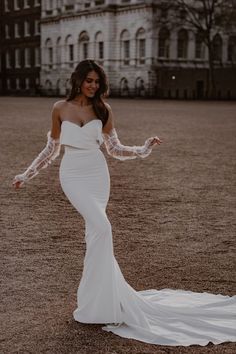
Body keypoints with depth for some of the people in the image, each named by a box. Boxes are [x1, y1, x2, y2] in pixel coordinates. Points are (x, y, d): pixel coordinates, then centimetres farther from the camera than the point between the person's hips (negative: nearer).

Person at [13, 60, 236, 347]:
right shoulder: (60, 108, 3)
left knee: (94, 231, -1)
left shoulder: (102, 109, 5)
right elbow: (52, 148, 12)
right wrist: (27, 174, 12)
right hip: (73, 174, -2)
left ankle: (94, 297, 12)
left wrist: (144, 149, -6)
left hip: (97, 173, 2)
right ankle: (100, 296, -7)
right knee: (101, 227, -18)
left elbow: (115, 149, 7)